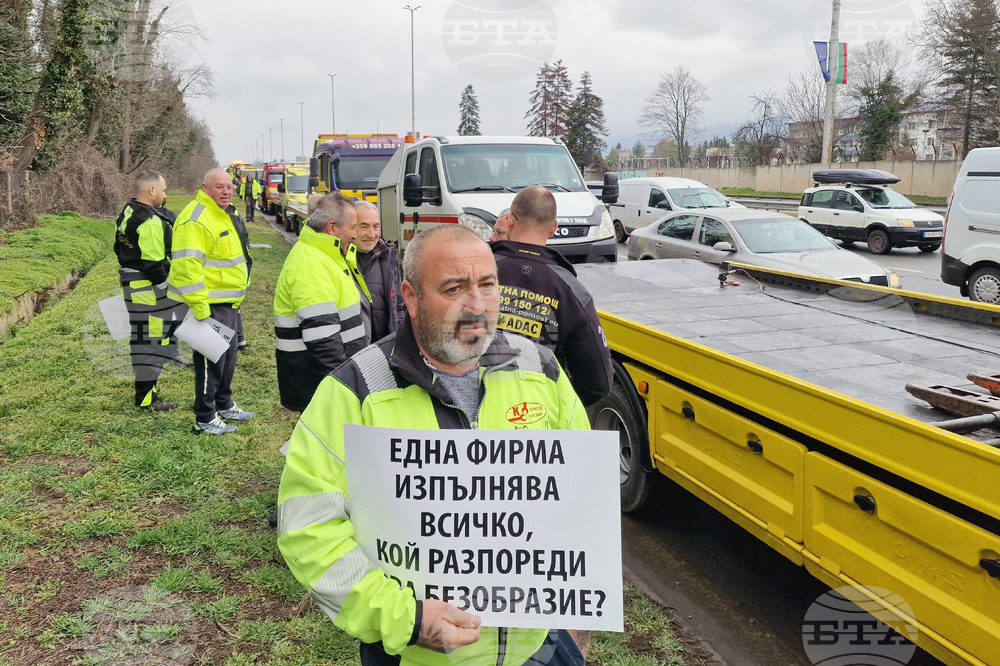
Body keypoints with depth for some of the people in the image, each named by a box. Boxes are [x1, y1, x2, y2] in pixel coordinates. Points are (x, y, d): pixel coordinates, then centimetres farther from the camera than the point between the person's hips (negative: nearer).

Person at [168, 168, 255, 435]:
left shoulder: (226, 214, 14)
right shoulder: (196, 220, -20)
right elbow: (187, 265, -27)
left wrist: (237, 297, 25)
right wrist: (200, 309, -28)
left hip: (229, 302, 10)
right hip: (210, 304, -10)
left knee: (228, 354, 21)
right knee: (211, 360, -2)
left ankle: (224, 404, 37)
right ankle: (205, 418, 9)